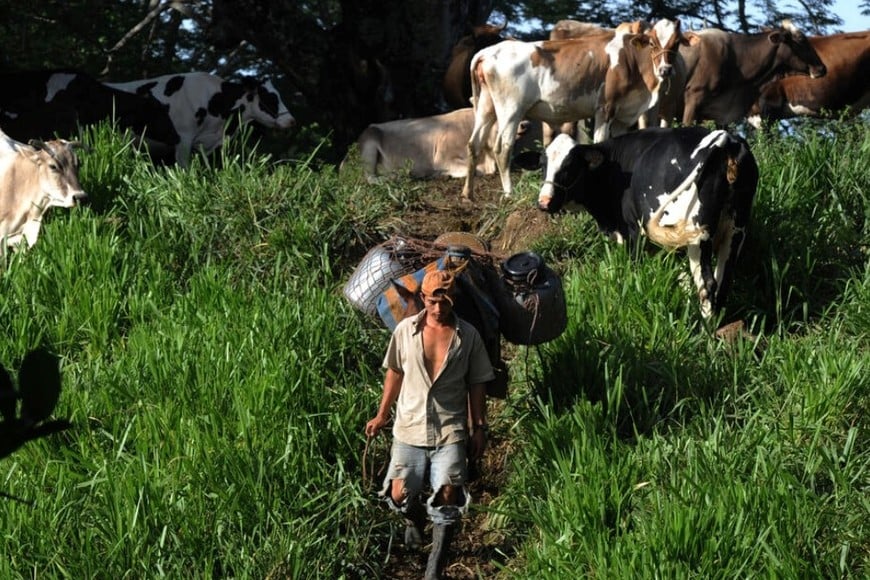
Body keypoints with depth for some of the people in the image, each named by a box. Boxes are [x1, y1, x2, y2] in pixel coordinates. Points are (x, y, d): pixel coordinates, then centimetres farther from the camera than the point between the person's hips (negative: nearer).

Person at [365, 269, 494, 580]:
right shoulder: (405, 330, 0)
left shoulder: (468, 336, -2)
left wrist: (479, 428, 2)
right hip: (410, 426, 1)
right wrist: (382, 415, 15)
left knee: (447, 495, -13)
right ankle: (414, 519, 36)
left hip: (450, 429, -1)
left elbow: (476, 385, 4)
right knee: (399, 495, -3)